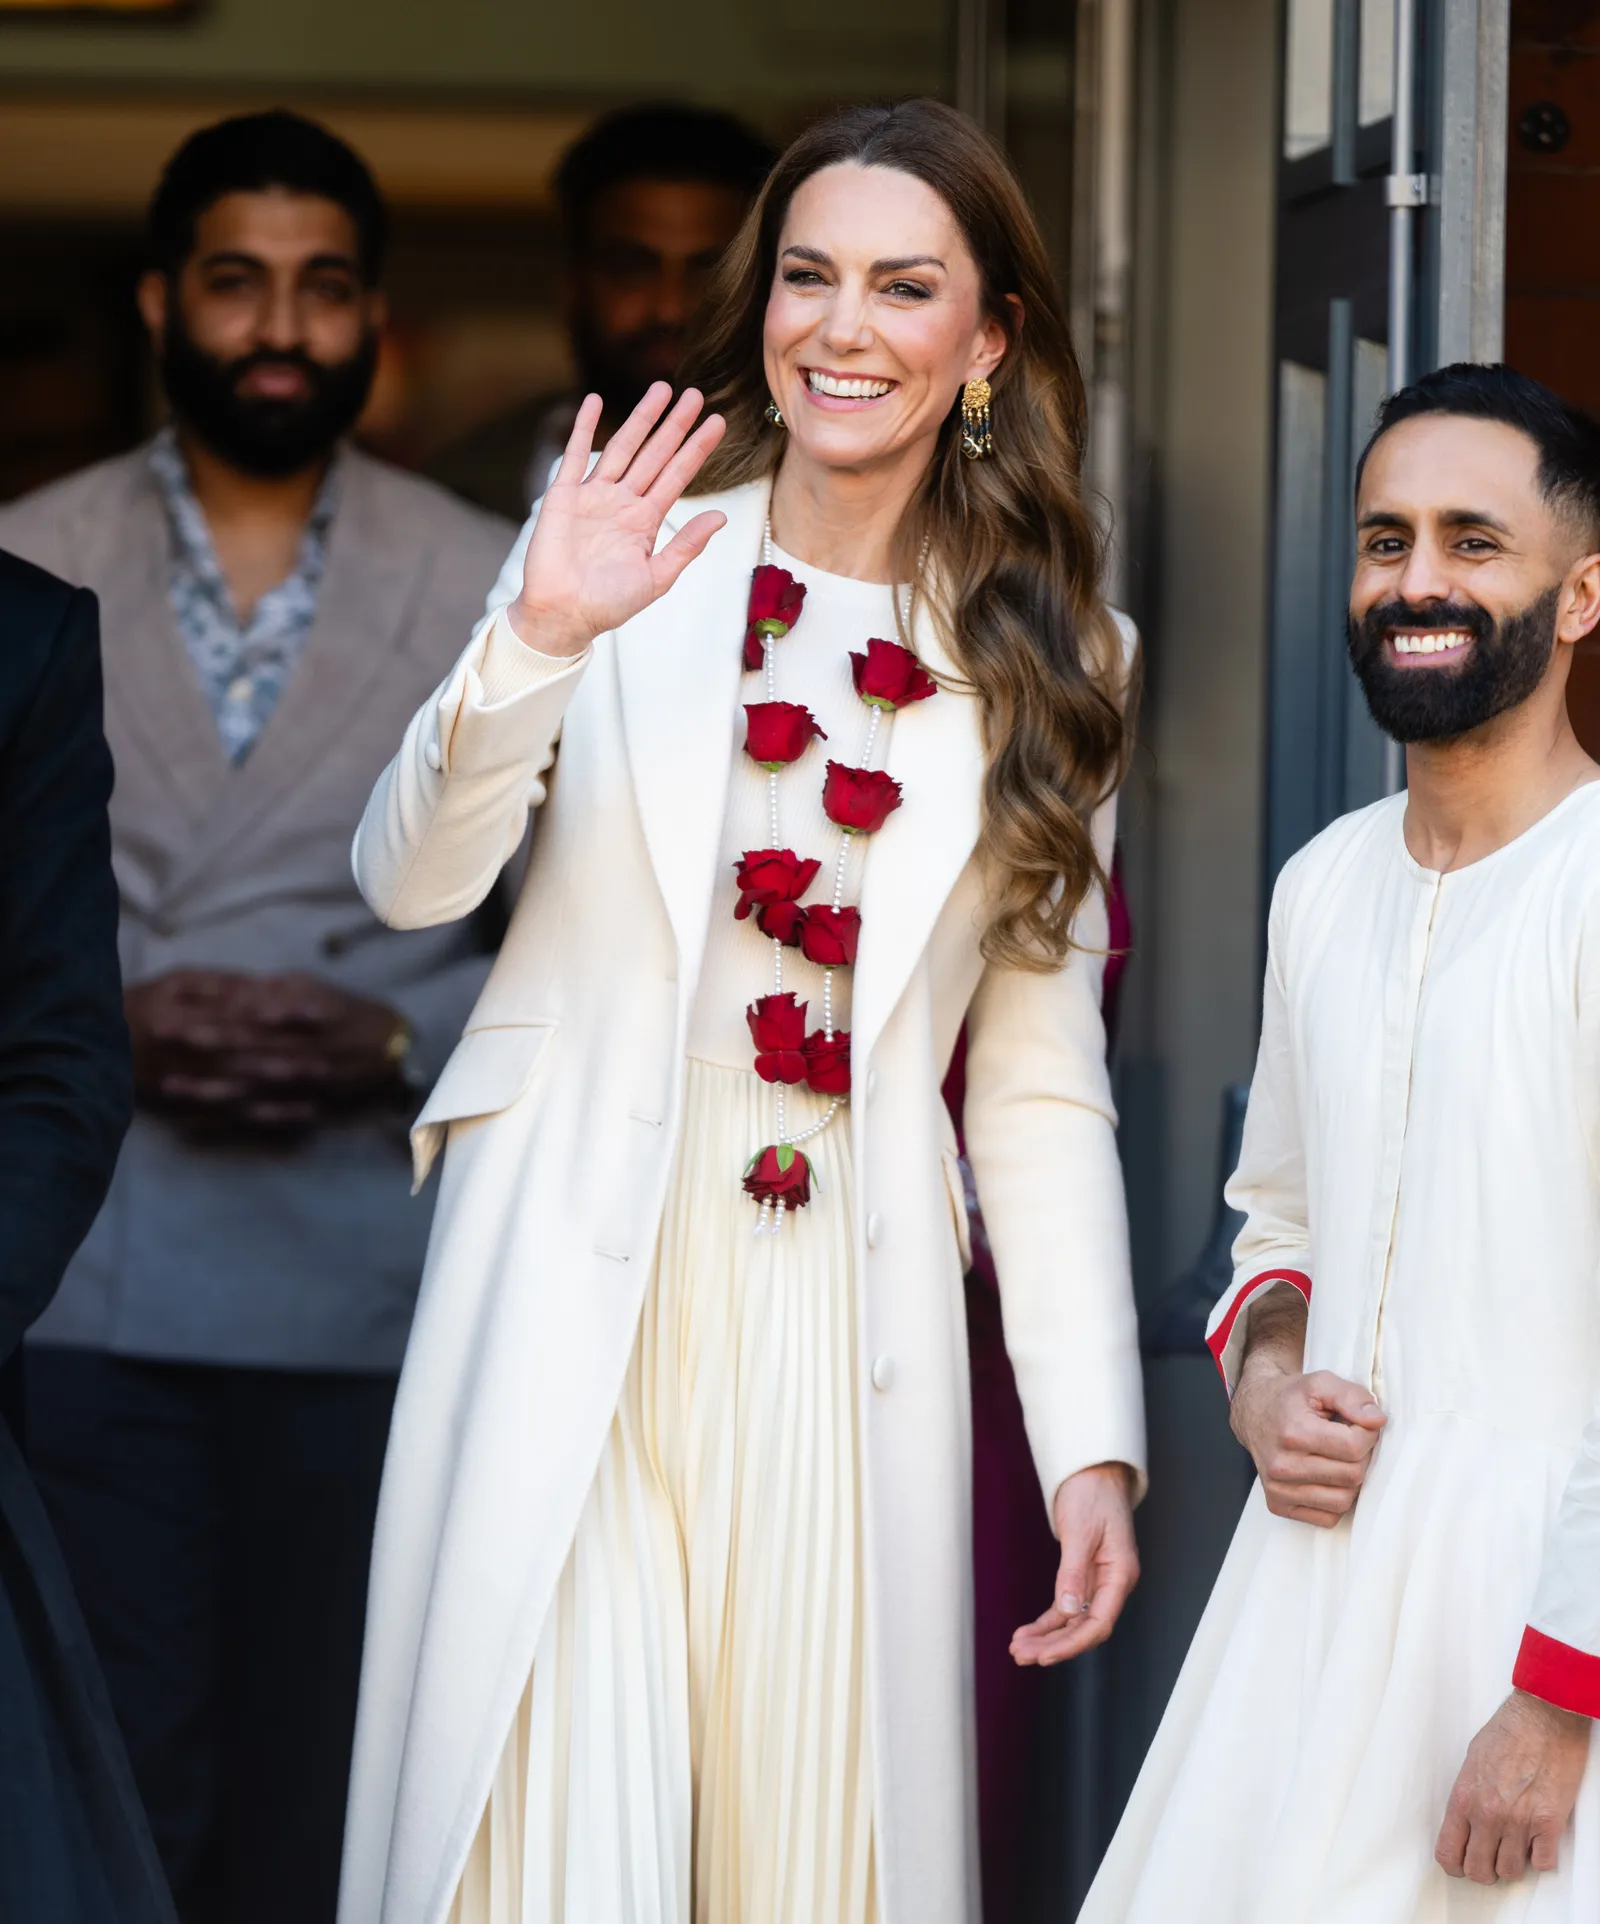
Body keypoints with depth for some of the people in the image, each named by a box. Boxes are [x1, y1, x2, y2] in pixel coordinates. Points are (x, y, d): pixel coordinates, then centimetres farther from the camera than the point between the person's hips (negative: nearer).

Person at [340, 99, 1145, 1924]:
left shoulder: (1048, 663, 9)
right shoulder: (630, 556, 3)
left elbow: (1042, 1083, 8)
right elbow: (408, 883, -4)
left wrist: (1092, 1440, 2)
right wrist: (539, 642, -20)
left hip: (843, 1336, 2)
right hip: (576, 1284, -2)